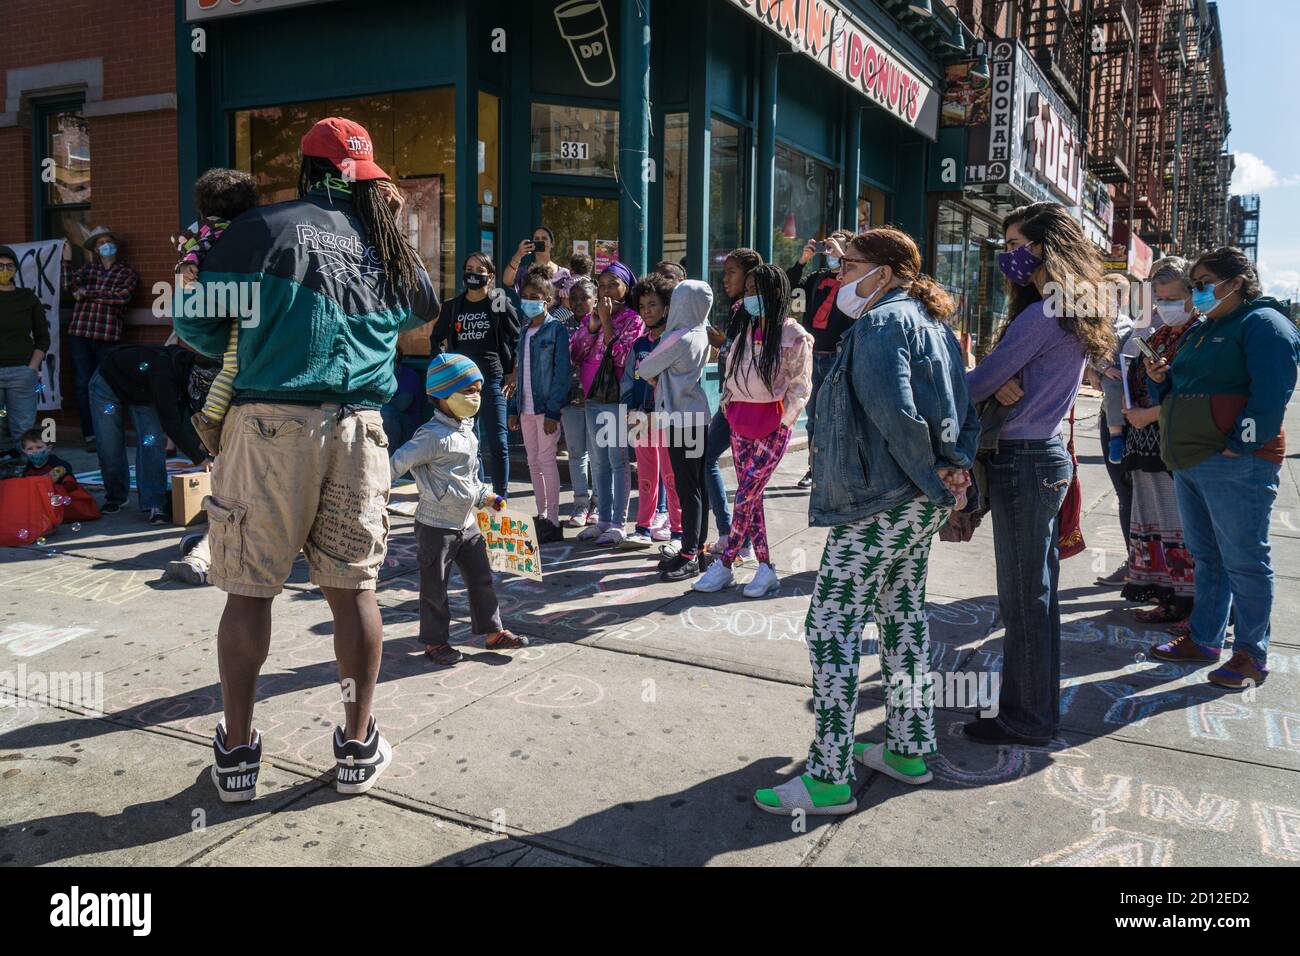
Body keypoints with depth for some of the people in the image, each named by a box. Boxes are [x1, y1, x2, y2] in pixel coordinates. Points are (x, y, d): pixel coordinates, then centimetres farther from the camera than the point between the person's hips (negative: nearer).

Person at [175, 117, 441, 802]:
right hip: (359, 425, 3)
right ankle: (358, 748, 19)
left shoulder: (266, 226, 1)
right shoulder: (387, 244, 13)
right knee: (352, 586, 9)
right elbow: (425, 309, 34)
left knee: (250, 589, 6)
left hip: (272, 422, -3)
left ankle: (236, 752, 16)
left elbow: (197, 323, 1)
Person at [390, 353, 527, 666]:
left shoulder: (466, 430, 9)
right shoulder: (433, 436, -21)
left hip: (467, 522, 9)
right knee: (434, 586, 6)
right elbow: (398, 462, -22)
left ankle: (492, 631, 25)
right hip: (436, 525, -8)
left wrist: (485, 496, 19)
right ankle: (435, 641, 18)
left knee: (481, 577, 14)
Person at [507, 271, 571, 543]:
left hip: (547, 407, -7)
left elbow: (562, 373, -13)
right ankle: (542, 516, 22)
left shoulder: (556, 329, -8)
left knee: (546, 460, -5)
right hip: (526, 408, 7)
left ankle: (553, 521, 2)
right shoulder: (525, 331, 14)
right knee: (533, 462, 12)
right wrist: (514, 408, 13)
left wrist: (553, 411, -18)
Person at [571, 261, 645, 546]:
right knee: (598, 462, 11)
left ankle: (618, 524, 3)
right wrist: (593, 325, -8)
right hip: (593, 399, 6)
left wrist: (607, 320, -14)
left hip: (617, 399, -6)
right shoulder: (591, 317, 14)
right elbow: (575, 354, 3)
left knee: (618, 461, -3)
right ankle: (604, 520, 21)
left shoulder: (633, 320, -3)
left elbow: (621, 357, -16)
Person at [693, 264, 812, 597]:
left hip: (772, 426, -6)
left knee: (745, 496, -8)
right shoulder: (746, 328, 11)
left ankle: (724, 565, 2)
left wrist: (783, 423, -9)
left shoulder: (793, 335, -7)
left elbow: (800, 385, -5)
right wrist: (727, 404, 10)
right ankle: (765, 568, 13)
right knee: (751, 497, 5)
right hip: (740, 422, 6)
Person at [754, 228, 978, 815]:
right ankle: (909, 750, 30)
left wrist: (934, 480, -16)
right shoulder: (933, 324, 17)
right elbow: (968, 406, 14)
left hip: (879, 502, -10)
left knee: (830, 629, -5)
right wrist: (957, 465, 0)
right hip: (920, 505, 11)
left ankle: (830, 779, 0)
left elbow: (893, 411, -25)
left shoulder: (881, 323, -13)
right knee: (903, 618, 18)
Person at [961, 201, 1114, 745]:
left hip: (1023, 462, -10)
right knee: (1037, 591, 17)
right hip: (1048, 455, 10)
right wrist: (1006, 386, -9)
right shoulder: (1075, 313, 13)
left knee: (1024, 597, 0)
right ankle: (1035, 704, 30)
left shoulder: (1040, 316, -17)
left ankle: (1028, 719, 12)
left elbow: (978, 383, -16)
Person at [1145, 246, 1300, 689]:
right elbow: (1179, 391, 25)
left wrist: (1240, 445, -18)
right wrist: (1161, 378, 5)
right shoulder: (1199, 331, 19)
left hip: (1234, 465, -9)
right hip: (1189, 461, 9)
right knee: (1206, 555, 16)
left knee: (1244, 561, -1)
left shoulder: (1263, 323, -8)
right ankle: (1204, 640, 26)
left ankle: (1252, 656, 9)